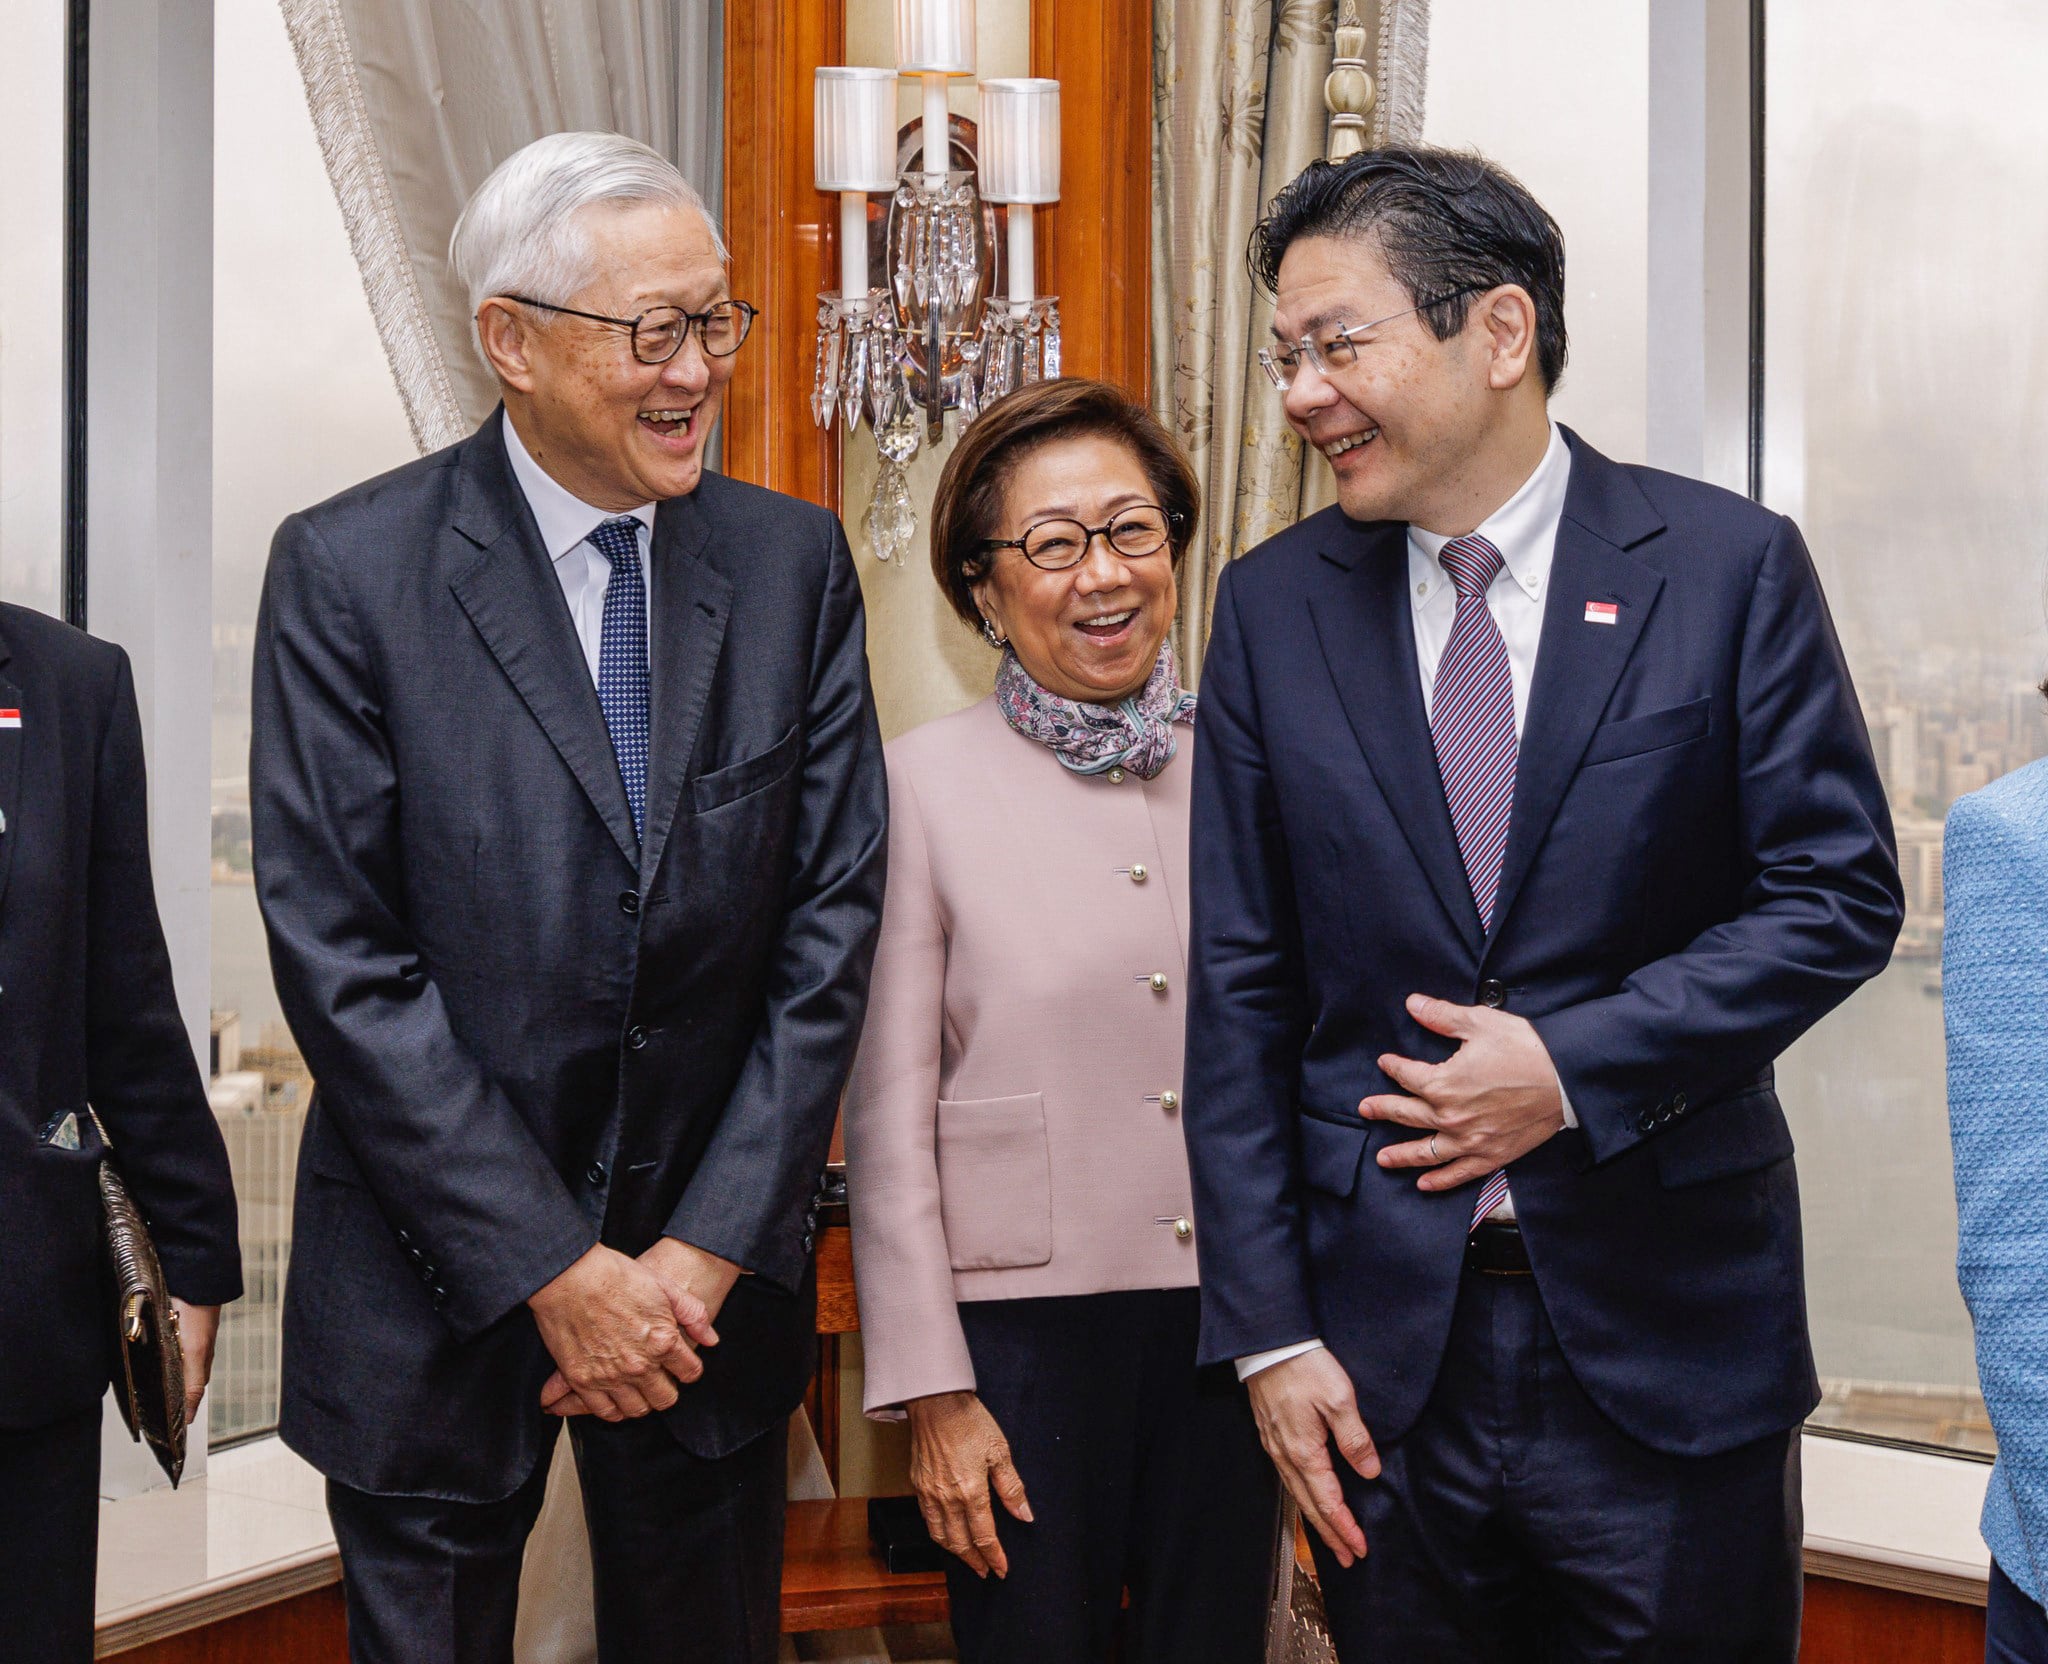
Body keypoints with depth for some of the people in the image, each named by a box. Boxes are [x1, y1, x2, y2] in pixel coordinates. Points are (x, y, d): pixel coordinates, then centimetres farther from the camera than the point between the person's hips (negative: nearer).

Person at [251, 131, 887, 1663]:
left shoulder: (794, 563, -1)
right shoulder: (347, 571, -9)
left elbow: (832, 918, -3)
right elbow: (340, 959, -13)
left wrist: (709, 1251, -8)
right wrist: (553, 1270, -14)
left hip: (714, 1265, 3)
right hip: (442, 1288, -2)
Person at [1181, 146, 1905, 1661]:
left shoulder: (1731, 566, -4)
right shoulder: (1275, 606, 2)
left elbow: (1839, 894, -4)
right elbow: (1241, 989, 2)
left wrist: (1579, 1065, -16)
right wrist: (1268, 1326, -2)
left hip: (1668, 1340, -1)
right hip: (1386, 1342, 2)